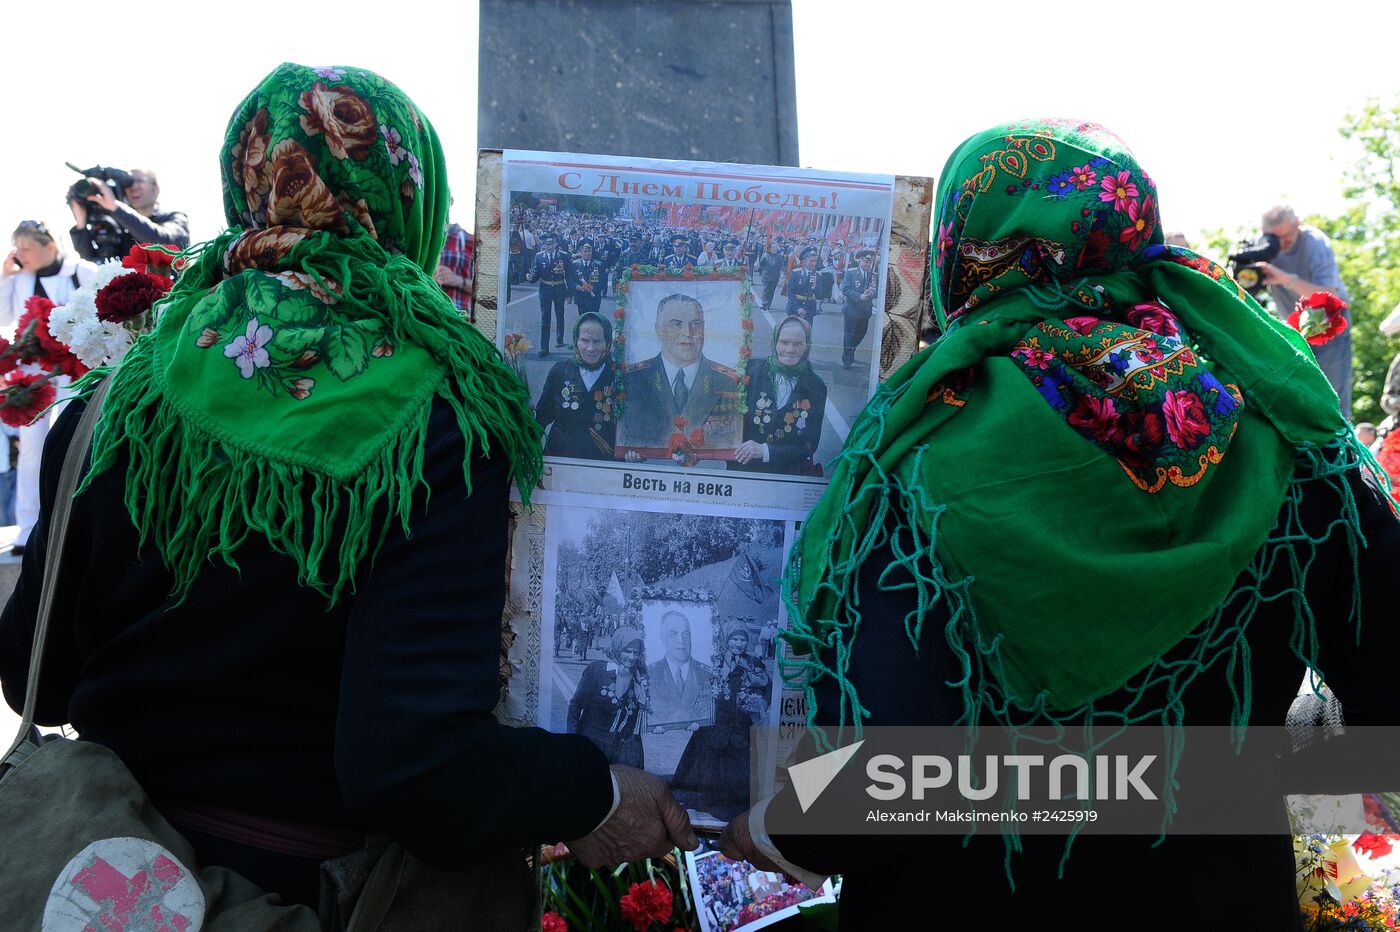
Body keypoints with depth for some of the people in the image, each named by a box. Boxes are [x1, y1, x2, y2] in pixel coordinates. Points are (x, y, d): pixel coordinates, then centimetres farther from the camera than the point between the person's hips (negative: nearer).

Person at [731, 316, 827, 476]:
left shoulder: (816, 387, 2)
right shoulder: (754, 374, 2)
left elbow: (810, 444, 0)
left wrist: (765, 451, -12)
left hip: (793, 474, 1)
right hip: (748, 469, 0)